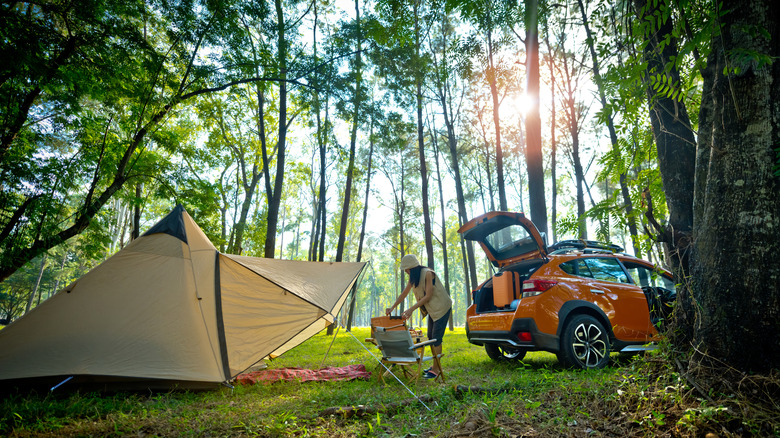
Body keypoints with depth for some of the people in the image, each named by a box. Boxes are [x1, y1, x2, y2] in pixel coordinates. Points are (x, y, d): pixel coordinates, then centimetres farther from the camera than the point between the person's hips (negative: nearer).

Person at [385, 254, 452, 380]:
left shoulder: (428, 273, -22)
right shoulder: (414, 278, 5)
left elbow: (428, 296, -24)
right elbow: (404, 294, 14)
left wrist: (411, 309, -25)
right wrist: (392, 307, 13)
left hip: (442, 308, -9)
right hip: (432, 310, 9)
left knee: (436, 338, -10)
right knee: (430, 337, 10)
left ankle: (436, 369, -6)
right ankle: (435, 366, 21)